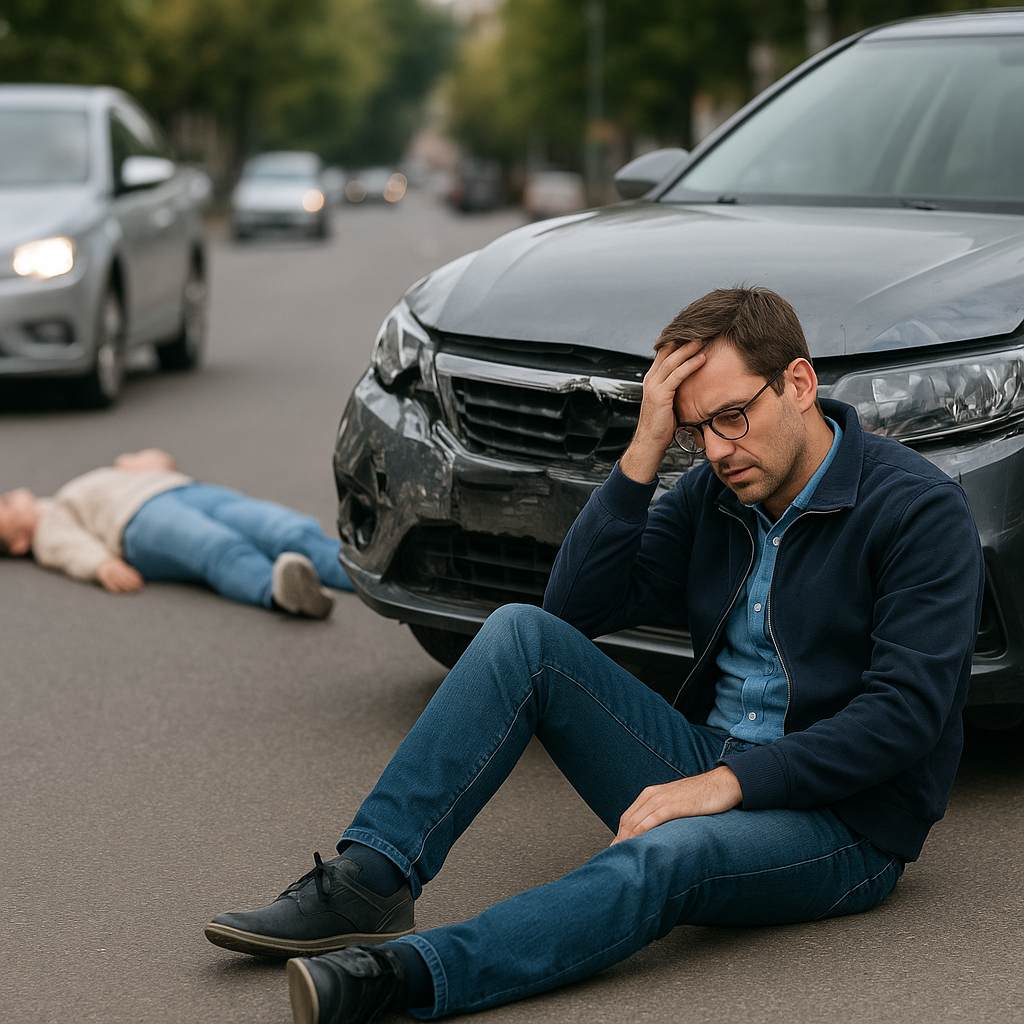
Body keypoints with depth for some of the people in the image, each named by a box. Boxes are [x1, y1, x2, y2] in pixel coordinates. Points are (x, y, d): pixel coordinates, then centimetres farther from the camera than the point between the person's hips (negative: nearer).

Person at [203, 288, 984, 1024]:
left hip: (846, 822, -6)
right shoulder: (716, 490, 7)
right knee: (523, 634, -13)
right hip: (712, 773, 6)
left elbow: (908, 709, -19)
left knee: (664, 857, -39)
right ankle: (367, 884, -21)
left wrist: (732, 781, -25)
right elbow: (579, 607, -1)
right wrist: (646, 450, -10)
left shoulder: (919, 508, -11)